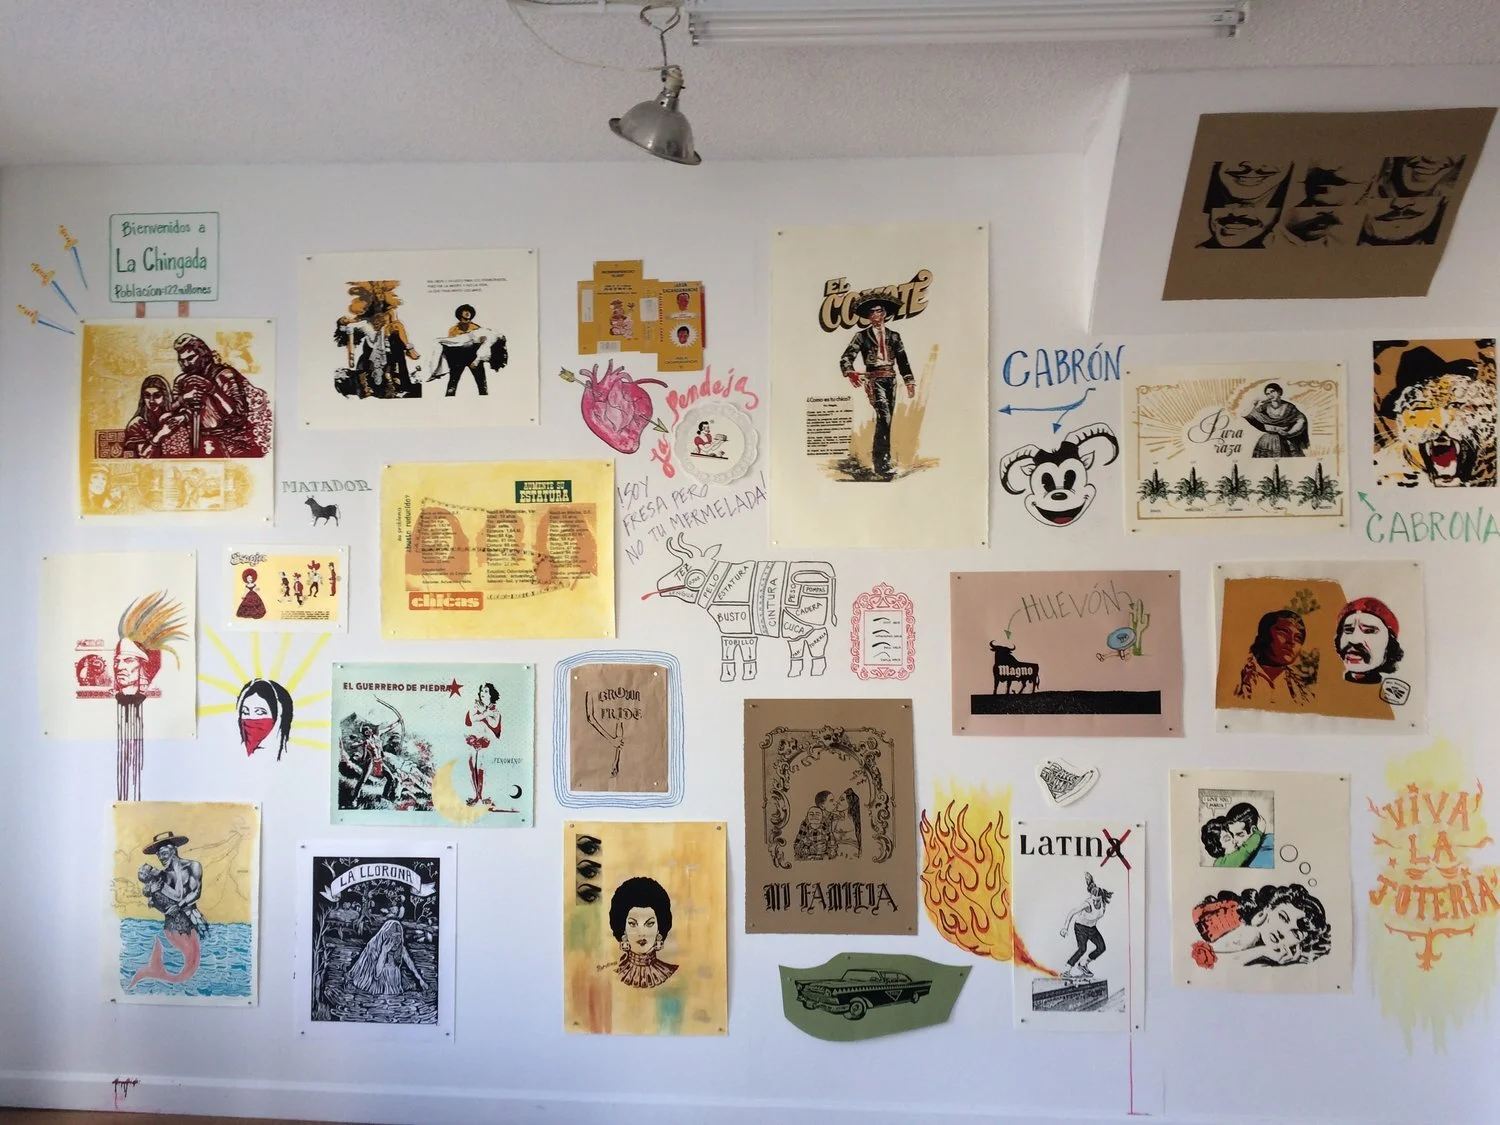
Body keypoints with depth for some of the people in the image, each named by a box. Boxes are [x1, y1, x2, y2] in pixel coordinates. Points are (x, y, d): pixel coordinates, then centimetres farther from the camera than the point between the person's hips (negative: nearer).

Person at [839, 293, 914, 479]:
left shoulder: (894, 336, 16)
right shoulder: (862, 336, 5)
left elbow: (903, 361, 15)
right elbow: (846, 358, -4)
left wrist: (910, 382, 6)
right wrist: (850, 373, -25)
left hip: (891, 380, 5)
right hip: (874, 380, -5)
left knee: (886, 422, 6)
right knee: (883, 418, -20)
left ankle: (877, 460, 19)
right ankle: (883, 464, -24)